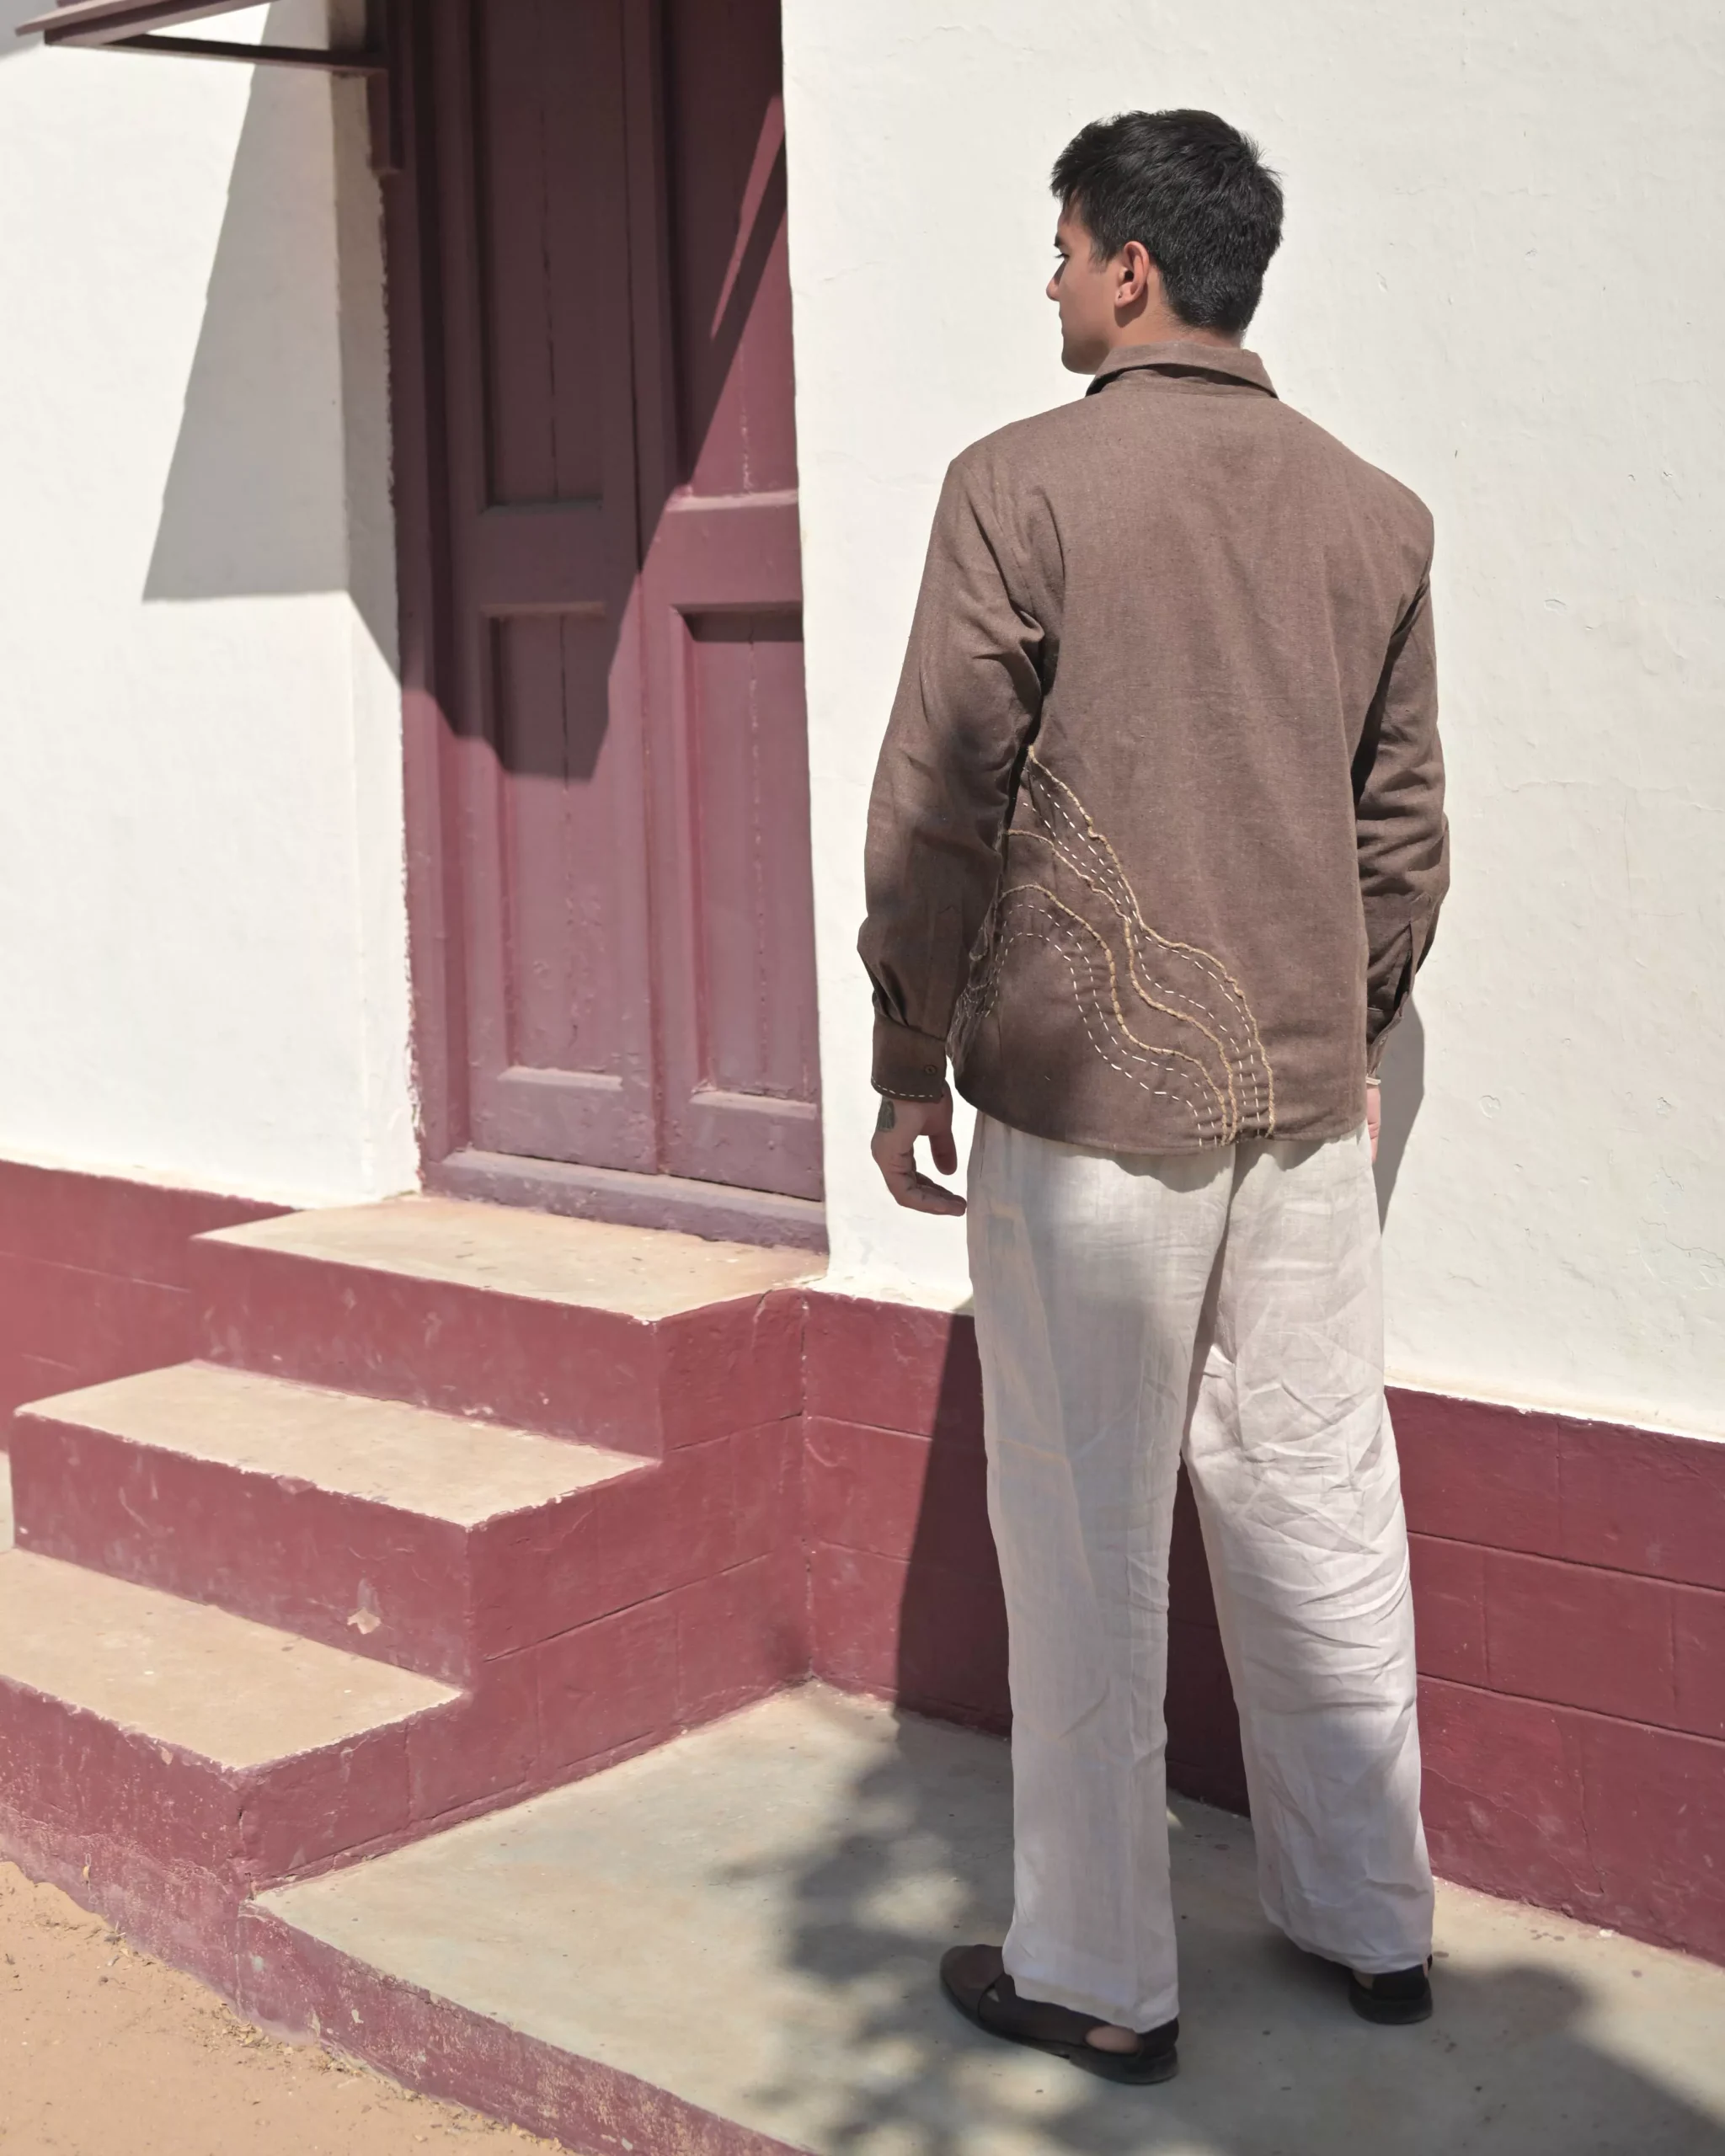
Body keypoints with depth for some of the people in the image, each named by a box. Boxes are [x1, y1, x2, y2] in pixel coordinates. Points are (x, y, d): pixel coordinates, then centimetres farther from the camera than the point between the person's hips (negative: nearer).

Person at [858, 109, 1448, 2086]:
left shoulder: (1022, 490, -9)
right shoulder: (1372, 514, 6)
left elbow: (936, 807, -9)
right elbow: (1406, 824, 11)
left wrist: (910, 1065, 1)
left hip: (1089, 1099, -5)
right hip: (1302, 1094, 5)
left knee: (1087, 1543, 4)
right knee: (1318, 1509, 14)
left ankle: (1096, 1977, 15)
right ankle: (1370, 1921, 27)